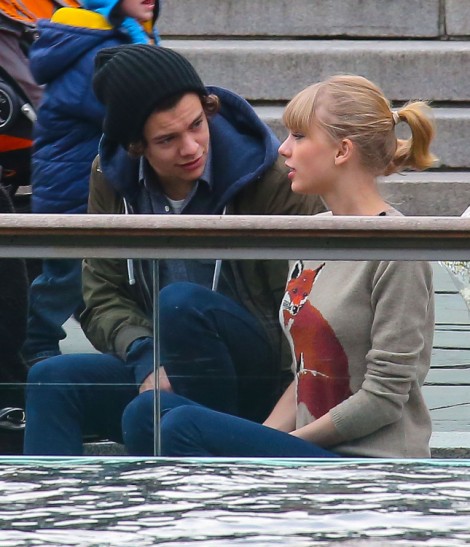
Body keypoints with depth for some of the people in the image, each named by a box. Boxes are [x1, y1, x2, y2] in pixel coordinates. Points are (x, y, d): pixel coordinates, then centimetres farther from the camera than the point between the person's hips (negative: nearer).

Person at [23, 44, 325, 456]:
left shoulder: (272, 178, -11)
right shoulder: (113, 178, 1)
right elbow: (103, 300, 2)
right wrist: (146, 359, -19)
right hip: (167, 374, 4)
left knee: (180, 303, -31)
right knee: (52, 381, -18)